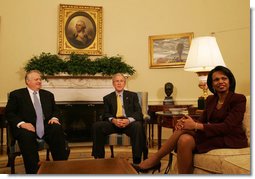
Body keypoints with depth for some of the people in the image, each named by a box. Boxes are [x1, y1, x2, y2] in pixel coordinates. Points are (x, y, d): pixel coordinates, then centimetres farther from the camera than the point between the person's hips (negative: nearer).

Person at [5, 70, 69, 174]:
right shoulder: (16, 94, 8)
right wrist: (22, 123, -17)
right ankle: (34, 171, -28)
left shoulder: (48, 95, 20)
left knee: (58, 129, -29)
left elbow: (55, 110, 21)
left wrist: (54, 118, -5)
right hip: (27, 127, -3)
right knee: (27, 136, -37)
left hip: (45, 126, 3)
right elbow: (9, 113, 1)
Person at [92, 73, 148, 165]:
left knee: (138, 126, -36)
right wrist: (113, 120, -18)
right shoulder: (107, 98, 18)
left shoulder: (132, 95, 15)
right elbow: (105, 114, 7)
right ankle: (99, 158, -15)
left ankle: (137, 161, -30)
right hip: (114, 123, 2)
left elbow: (138, 112, 4)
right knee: (96, 125, -26)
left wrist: (129, 120, -18)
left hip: (129, 123, -1)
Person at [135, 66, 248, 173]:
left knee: (185, 140, -29)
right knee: (184, 139, -27)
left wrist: (196, 126, -25)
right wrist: (186, 123, -20)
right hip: (213, 134, 6)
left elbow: (228, 126, -19)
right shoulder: (210, 99, 12)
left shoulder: (239, 99, -7)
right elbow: (202, 121, 4)